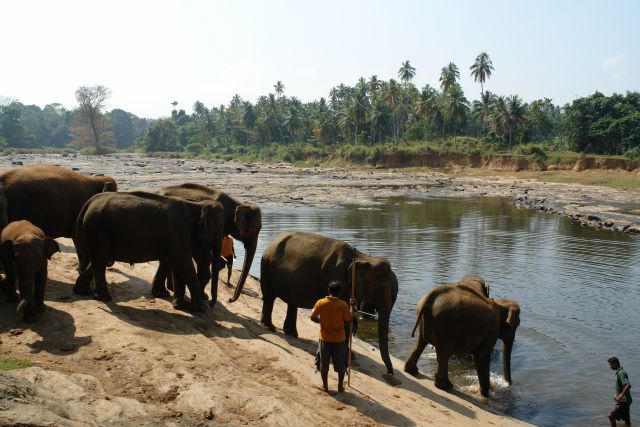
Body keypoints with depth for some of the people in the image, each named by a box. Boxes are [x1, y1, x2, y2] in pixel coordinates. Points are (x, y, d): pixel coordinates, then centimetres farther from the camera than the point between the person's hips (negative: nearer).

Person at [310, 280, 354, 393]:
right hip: (339, 339, -1)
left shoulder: (320, 303, -11)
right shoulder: (342, 305, -16)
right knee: (341, 364, 16)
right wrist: (351, 307, 3)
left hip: (325, 338, 1)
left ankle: (325, 385, 26)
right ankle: (340, 386, 24)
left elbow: (313, 318, -4)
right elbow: (349, 319, -10)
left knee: (323, 363, 17)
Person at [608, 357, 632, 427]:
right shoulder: (621, 371, 10)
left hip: (623, 401, -10)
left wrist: (620, 396, -25)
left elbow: (628, 386, -32)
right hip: (625, 400, 10)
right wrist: (617, 395, 17)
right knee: (626, 419, 19)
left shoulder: (621, 373, -21)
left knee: (611, 416, -8)